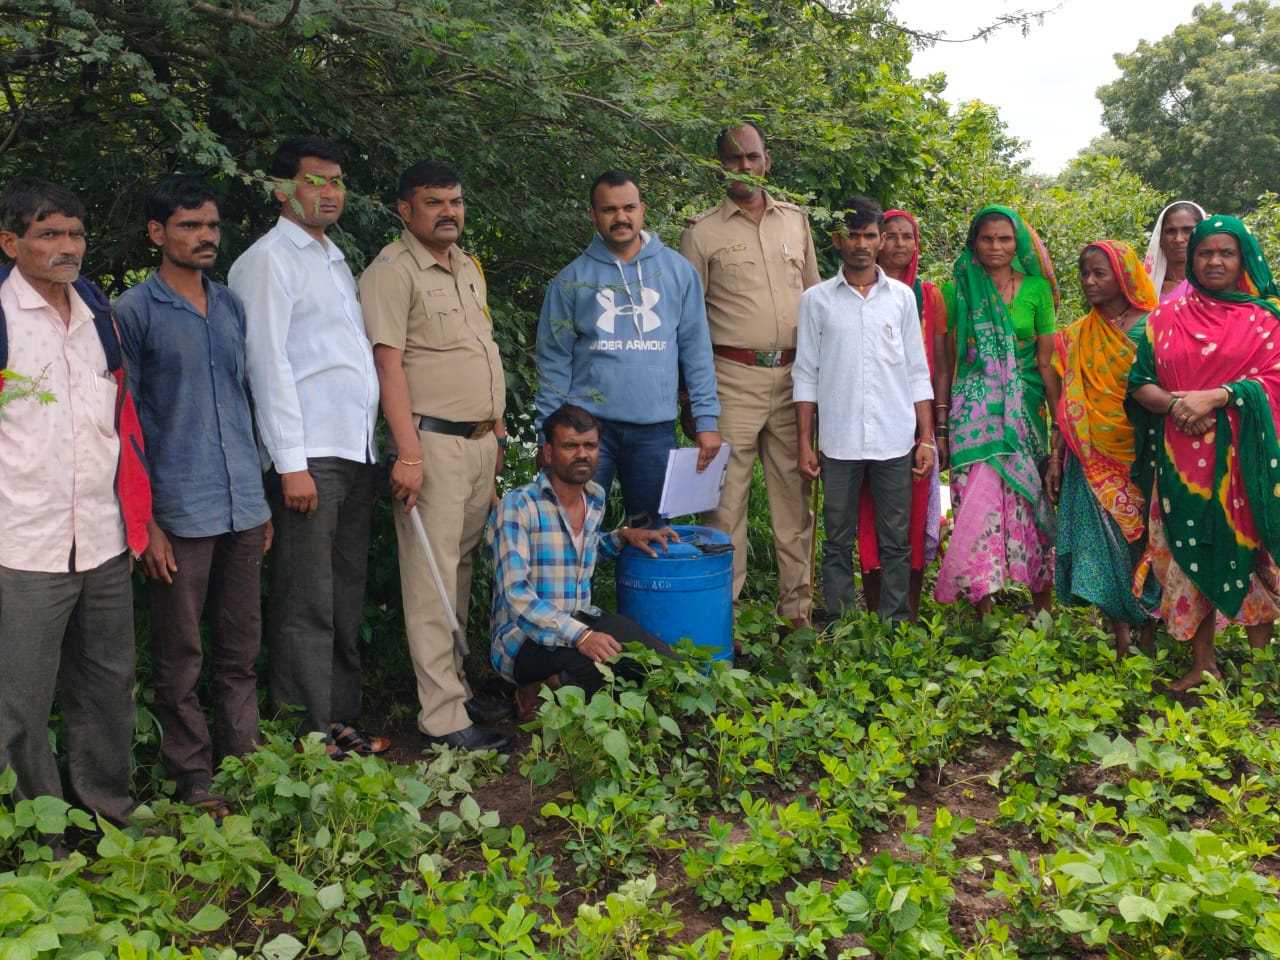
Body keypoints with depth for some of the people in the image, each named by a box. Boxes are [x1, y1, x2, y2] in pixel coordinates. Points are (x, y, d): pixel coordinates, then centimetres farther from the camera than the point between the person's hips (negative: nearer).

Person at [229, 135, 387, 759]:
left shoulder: (336, 260, 22)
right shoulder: (269, 259, -3)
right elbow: (268, 364, -10)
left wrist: (375, 448, 15)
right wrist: (291, 463, -16)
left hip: (357, 452, 8)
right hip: (309, 455, -8)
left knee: (346, 598, 11)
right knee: (306, 604, -5)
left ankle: (342, 719, 20)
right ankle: (308, 736, 2)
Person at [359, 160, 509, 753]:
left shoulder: (468, 268, 17)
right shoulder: (392, 272, -9)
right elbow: (389, 364, -15)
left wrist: (498, 431, 19)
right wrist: (409, 453, -21)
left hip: (481, 442, 8)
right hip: (434, 442, -8)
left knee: (462, 569, 13)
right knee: (432, 580, -5)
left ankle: (455, 683, 23)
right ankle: (443, 717, -1)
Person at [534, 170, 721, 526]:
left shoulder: (677, 270, 6)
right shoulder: (572, 279, 3)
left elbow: (696, 349, 5)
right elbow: (553, 360, 4)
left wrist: (706, 419, -1)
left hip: (656, 428, 1)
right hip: (588, 423, -1)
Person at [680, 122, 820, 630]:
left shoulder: (795, 220, 14)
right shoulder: (702, 231, 2)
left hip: (794, 375, 4)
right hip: (733, 377, -3)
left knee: (796, 493, 6)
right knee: (726, 496, -5)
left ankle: (797, 605, 15)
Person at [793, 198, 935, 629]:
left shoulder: (902, 297, 8)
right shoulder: (817, 299, 5)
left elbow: (918, 374, 9)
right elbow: (806, 375, 5)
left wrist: (927, 438, 3)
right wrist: (803, 444, 0)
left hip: (895, 440, 1)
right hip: (839, 442, -1)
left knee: (896, 542, 5)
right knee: (838, 543, 5)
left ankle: (895, 628, 14)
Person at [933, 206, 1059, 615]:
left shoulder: (1036, 289, 6)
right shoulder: (959, 289, 5)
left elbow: (1047, 361, 5)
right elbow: (946, 357, 7)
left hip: (1024, 409, 1)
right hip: (975, 409, -1)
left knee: (1029, 499, 3)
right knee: (981, 497, -9)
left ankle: (1044, 610, 14)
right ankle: (983, 612, -3)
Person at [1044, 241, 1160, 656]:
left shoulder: (1151, 329, -1)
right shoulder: (1076, 337, 8)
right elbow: (1068, 404, 9)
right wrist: (1055, 458, 5)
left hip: (1140, 459, -2)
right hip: (1093, 462, 3)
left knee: (1143, 542, 3)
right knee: (1103, 546, 1)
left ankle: (1149, 636, 15)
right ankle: (1122, 639, 8)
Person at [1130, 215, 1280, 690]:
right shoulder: (1166, 317, 11)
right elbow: (1140, 383, 6)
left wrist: (1214, 397, -18)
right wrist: (1174, 403, -14)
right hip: (1183, 456, 2)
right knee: (1192, 553, 5)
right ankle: (1202, 662, 15)